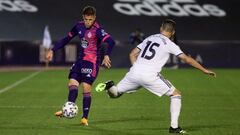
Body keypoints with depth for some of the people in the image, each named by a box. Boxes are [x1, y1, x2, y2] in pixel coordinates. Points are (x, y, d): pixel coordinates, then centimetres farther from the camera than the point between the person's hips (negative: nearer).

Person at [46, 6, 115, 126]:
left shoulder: (97, 30, -16)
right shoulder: (79, 26, 5)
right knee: (72, 83, -5)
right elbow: (67, 39, 17)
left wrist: (106, 55, -45)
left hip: (92, 62, -7)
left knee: (86, 88, -10)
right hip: (81, 60, 7)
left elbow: (111, 42, -29)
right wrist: (53, 50, 16)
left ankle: (85, 118, -4)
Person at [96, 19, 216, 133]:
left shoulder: (150, 38, 19)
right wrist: (205, 70, 7)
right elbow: (187, 59, 1)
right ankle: (174, 127, 5)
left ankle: (110, 87, -16)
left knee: (114, 93, 20)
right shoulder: (169, 44, 3)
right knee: (176, 95, 11)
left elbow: (132, 54, 21)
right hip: (150, 76, -5)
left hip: (134, 72, 5)